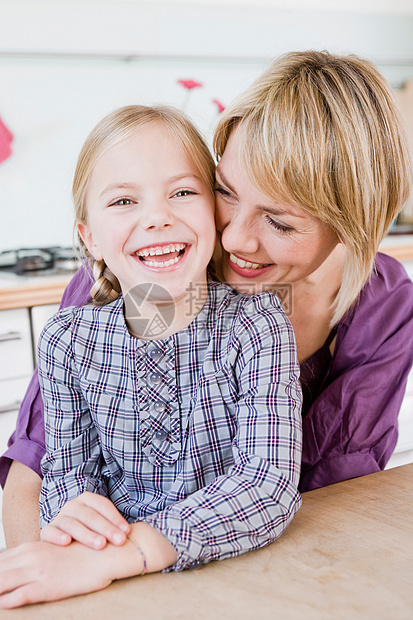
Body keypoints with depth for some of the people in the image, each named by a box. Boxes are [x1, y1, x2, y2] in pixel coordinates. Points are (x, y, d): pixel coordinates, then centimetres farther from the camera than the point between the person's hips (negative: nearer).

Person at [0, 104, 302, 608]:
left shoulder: (256, 324, -13)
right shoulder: (67, 340, -4)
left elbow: (270, 485, -22)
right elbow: (68, 468, 4)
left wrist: (110, 557, -31)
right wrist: (73, 515, -21)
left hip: (243, 566, -1)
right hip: (123, 592, 2)